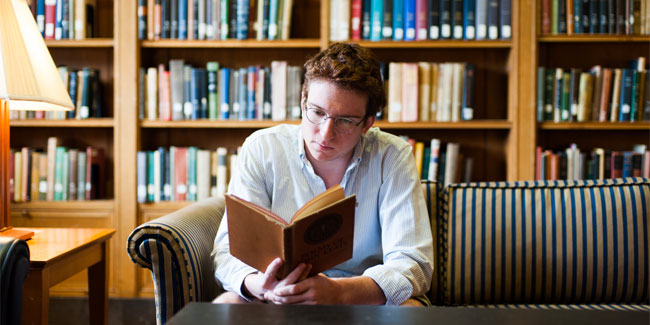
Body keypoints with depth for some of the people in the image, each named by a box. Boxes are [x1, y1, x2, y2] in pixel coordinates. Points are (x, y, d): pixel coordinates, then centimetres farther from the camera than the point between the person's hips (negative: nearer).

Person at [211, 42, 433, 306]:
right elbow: (230, 253, -11)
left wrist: (338, 292, -36)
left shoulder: (393, 158, -9)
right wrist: (259, 286, -35)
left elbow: (412, 264, -17)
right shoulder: (261, 149, -7)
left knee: (410, 309, -31)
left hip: (367, 300, 0)